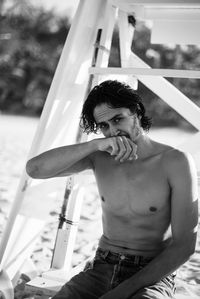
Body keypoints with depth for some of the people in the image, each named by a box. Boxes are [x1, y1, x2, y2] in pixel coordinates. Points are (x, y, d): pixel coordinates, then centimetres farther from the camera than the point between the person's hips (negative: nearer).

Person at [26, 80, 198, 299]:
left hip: (152, 275, -3)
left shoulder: (175, 162, -10)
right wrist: (95, 144, -22)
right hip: (101, 268, 4)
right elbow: (35, 169, -12)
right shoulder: (100, 157, 0)